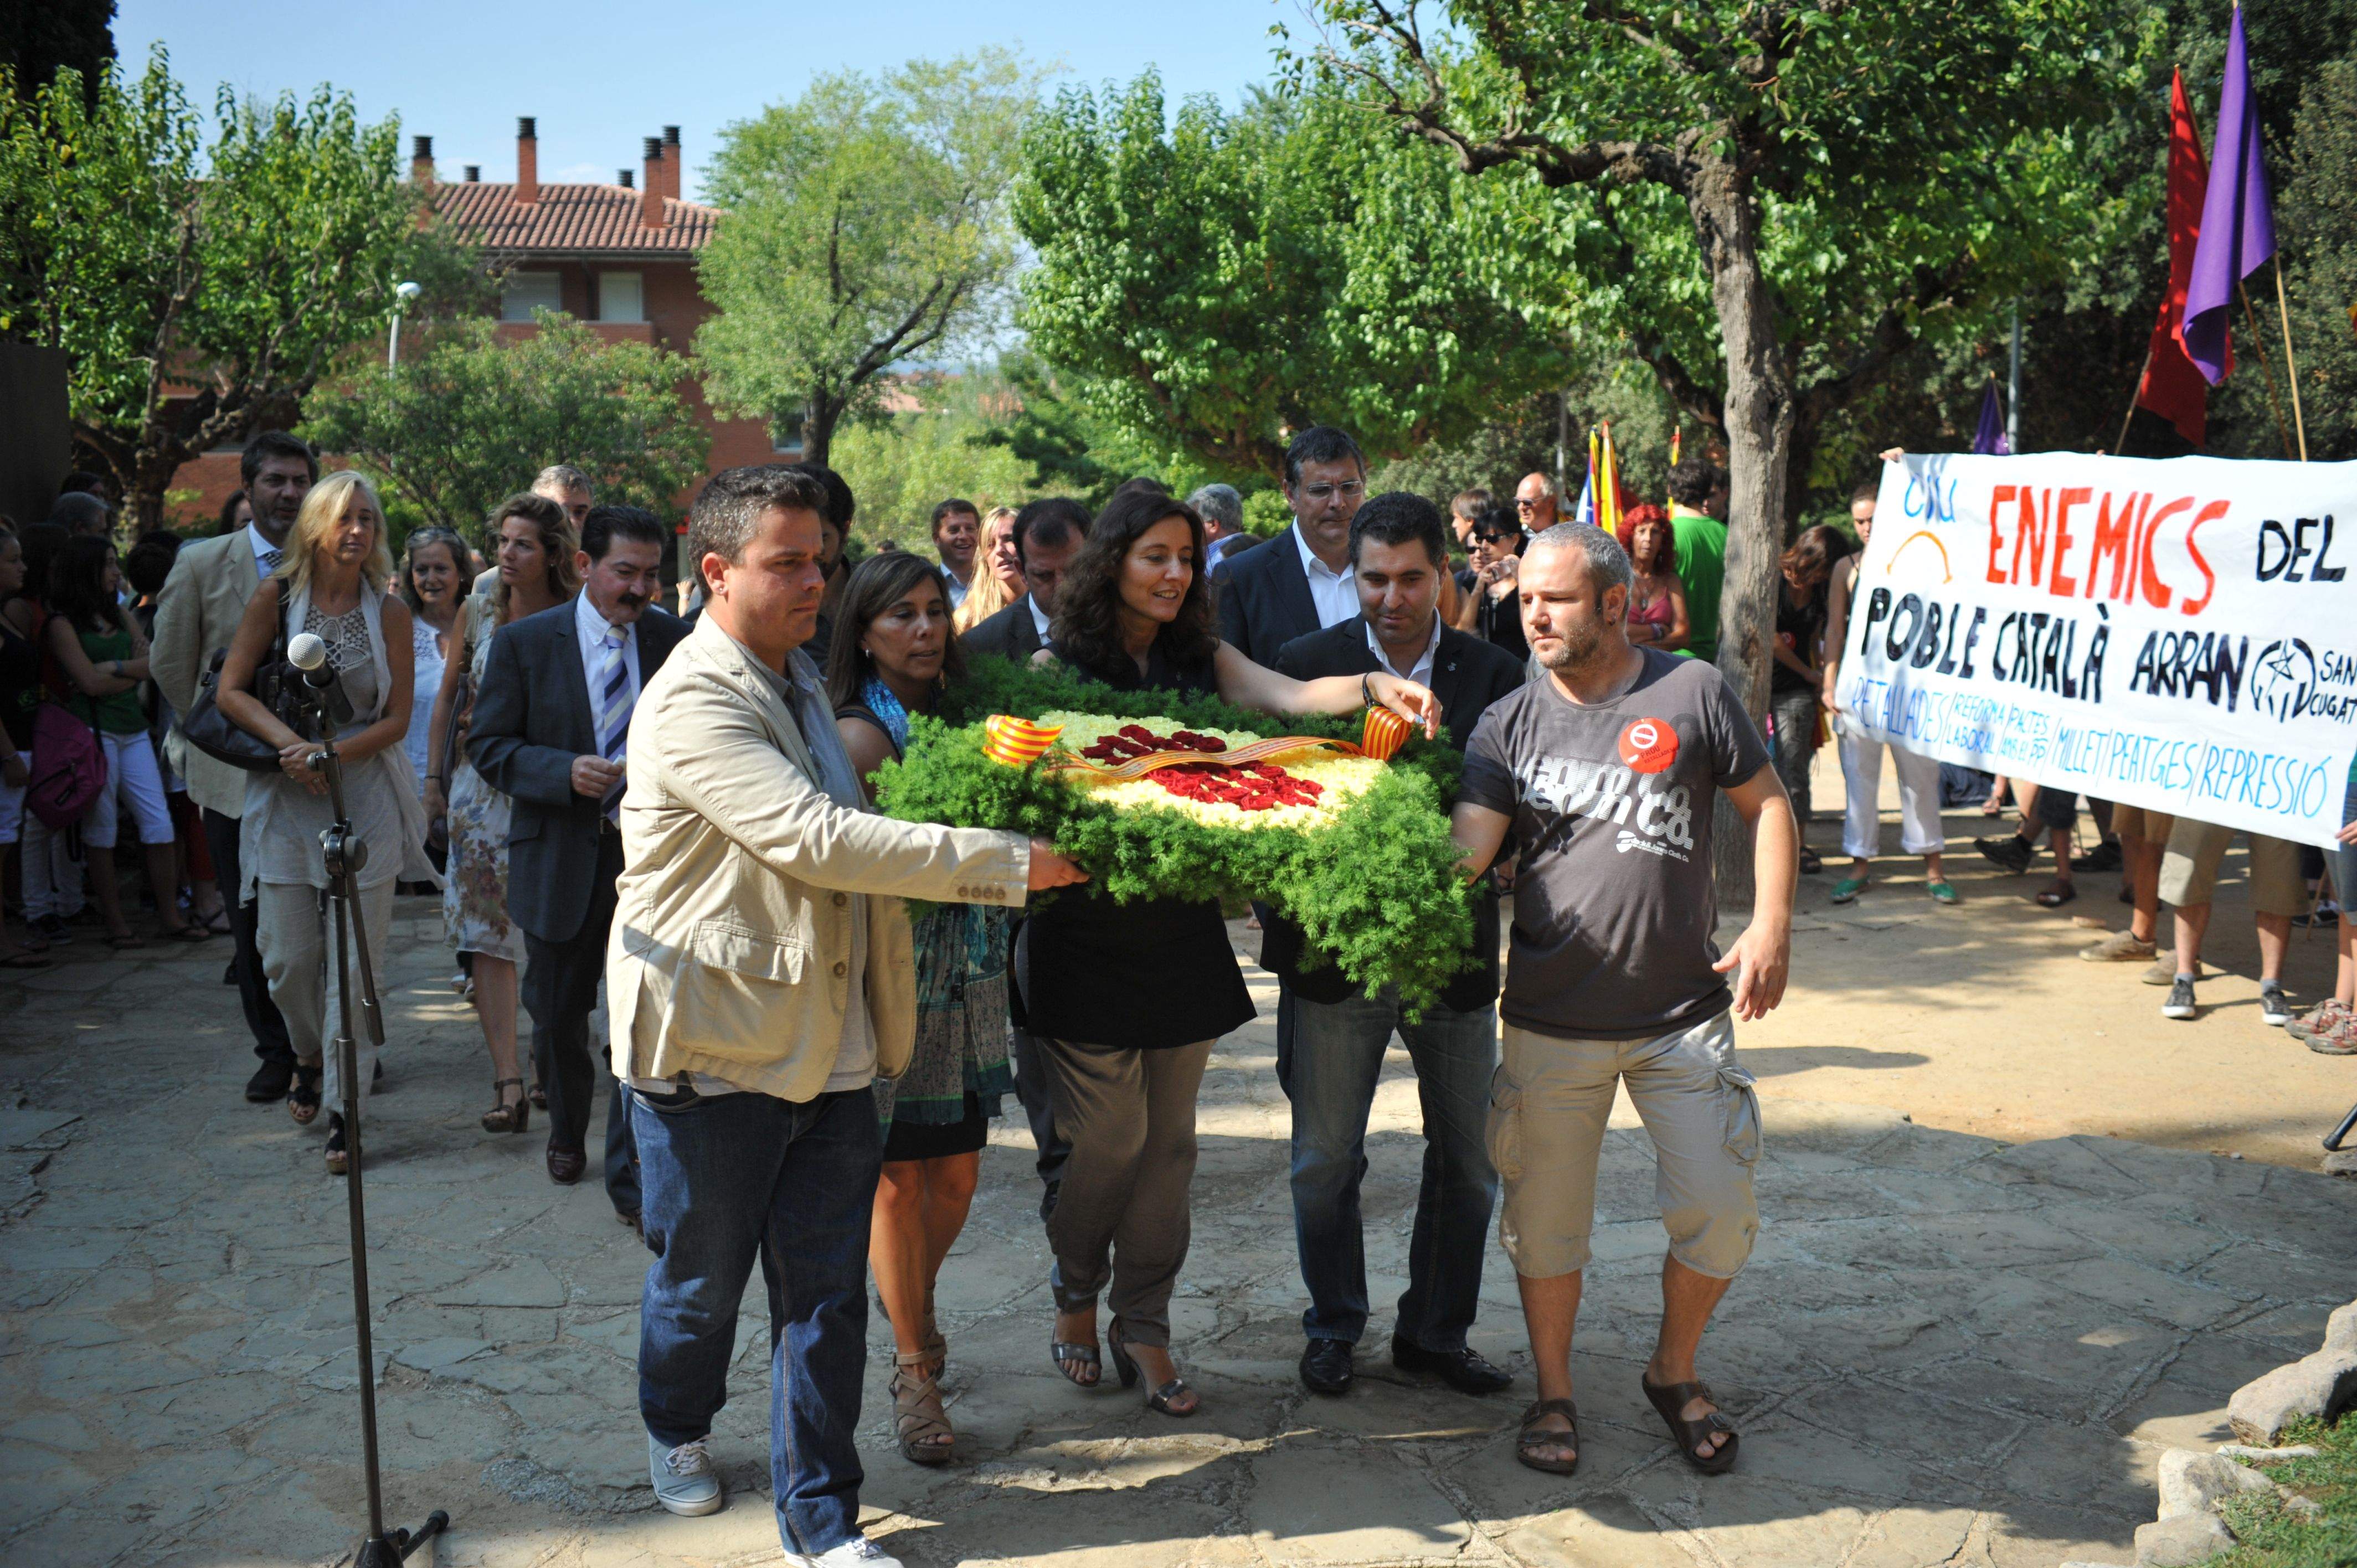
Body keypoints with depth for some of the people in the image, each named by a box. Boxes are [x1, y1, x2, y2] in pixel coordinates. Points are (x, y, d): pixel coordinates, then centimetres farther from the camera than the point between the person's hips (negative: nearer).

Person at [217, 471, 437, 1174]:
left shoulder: (389, 610, 0)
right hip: (285, 797, 1)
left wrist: (333, 753, -15)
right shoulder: (277, 596, 1)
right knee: (286, 958, 4)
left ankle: (344, 1108, 5)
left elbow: (397, 719, 0)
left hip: (366, 793, -1)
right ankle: (310, 1057, 34)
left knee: (355, 958, -3)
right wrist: (289, 743, -14)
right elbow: (231, 691, 1)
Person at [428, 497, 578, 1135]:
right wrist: (435, 777, 9)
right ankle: (508, 1081, -7)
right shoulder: (478, 612, 3)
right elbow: (447, 697, 12)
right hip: (483, 791, 2)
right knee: (487, 935, -7)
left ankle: (548, 1055, 29)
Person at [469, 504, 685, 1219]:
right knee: (558, 1017, 15)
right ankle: (568, 1132, 42)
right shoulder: (524, 642, -3)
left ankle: (631, 1173, 7)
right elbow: (488, 745, -3)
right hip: (562, 860, 0)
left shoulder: (674, 641, 2)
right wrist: (564, 773, -20)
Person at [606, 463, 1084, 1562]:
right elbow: (818, 840, -27)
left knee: (826, 1295, 7)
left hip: (827, 1048, 7)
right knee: (701, 1278, 14)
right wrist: (1004, 861, -27)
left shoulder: (803, 680, 13)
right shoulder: (691, 704, -17)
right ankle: (677, 1429, 44)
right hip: (714, 1048, -6)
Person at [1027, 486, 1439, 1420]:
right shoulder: (1058, 666, -2)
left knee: (1168, 1140, 8)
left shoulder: (1202, 660, 7)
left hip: (1183, 931, 4)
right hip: (1087, 932, -4)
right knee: (1109, 1136, 0)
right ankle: (1076, 1296, 27)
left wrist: (1374, 687, -29)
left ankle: (1143, 1327, 22)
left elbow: (1286, 695, -10)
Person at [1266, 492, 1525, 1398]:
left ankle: (1434, 1332, 31)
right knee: (1324, 1162, 10)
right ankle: (1333, 1327, 31)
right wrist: (1283, 929, -12)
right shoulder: (1306, 665, -3)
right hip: (1335, 953, -1)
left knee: (1467, 1163, 12)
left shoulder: (1494, 677, -1)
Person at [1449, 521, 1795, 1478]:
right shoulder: (1509, 724, 0)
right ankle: (1553, 1392, 30)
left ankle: (1674, 1372, 31)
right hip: (1552, 1023, 1)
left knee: (1718, 1213, 5)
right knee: (1545, 1218, 9)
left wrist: (1772, 925, -5)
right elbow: (1466, 848, -10)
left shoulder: (1691, 692, -2)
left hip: (1685, 1015, 0)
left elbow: (1766, 805, 5)